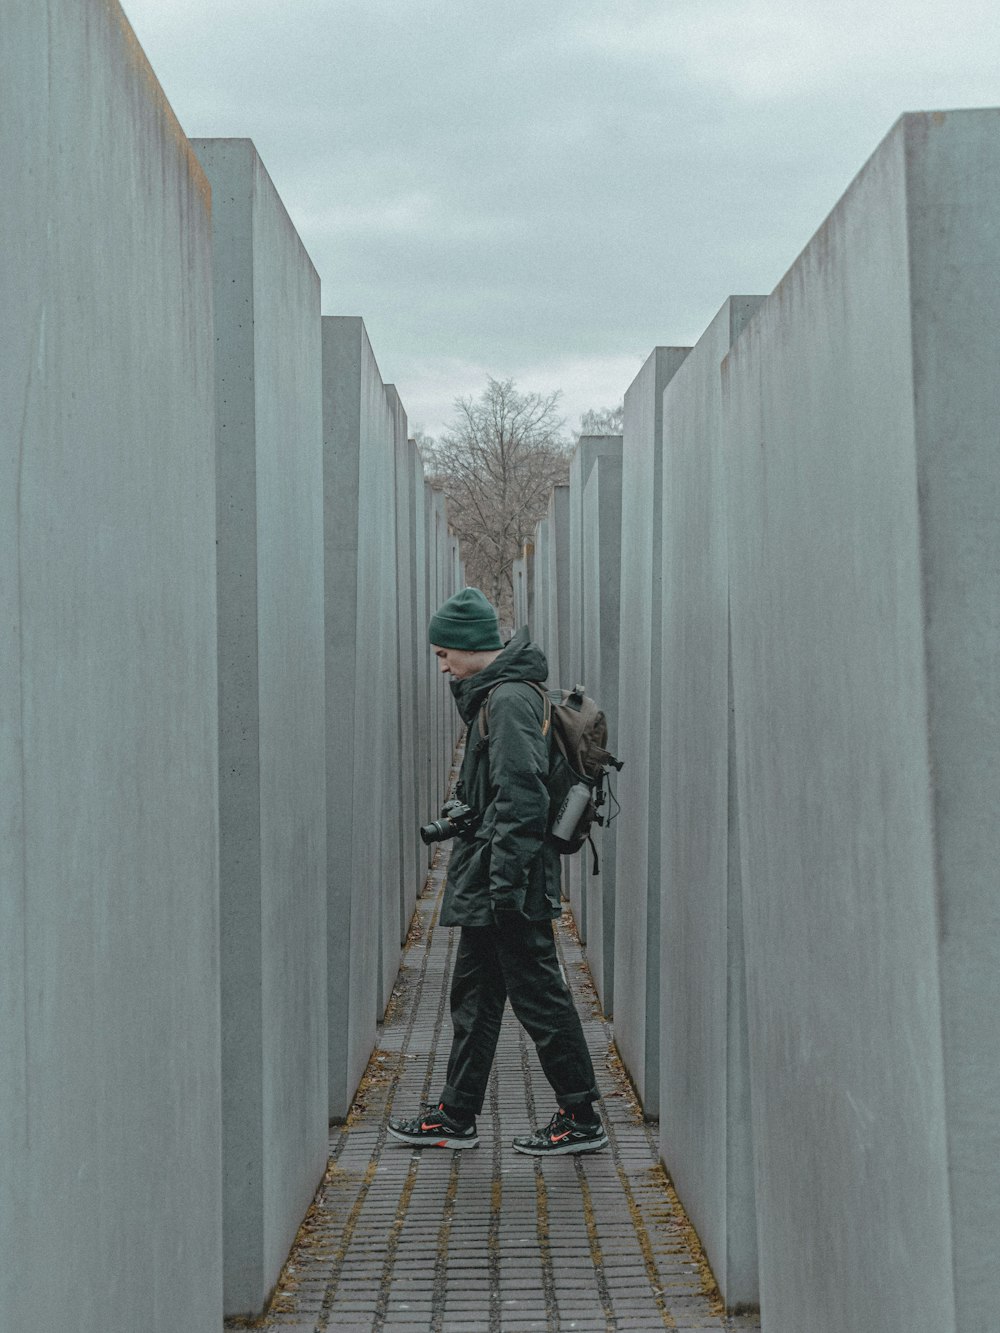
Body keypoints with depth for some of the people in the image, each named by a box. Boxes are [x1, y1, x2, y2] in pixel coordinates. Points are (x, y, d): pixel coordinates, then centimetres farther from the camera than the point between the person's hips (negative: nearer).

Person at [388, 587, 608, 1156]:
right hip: (487, 886, 11)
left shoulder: (510, 700, -17)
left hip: (510, 884, -11)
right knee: (474, 994, 15)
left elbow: (521, 798, -23)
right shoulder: (495, 695, 15)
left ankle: (582, 1118, 8)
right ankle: (456, 1116, 23)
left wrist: (504, 882, -24)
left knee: (539, 997, -2)